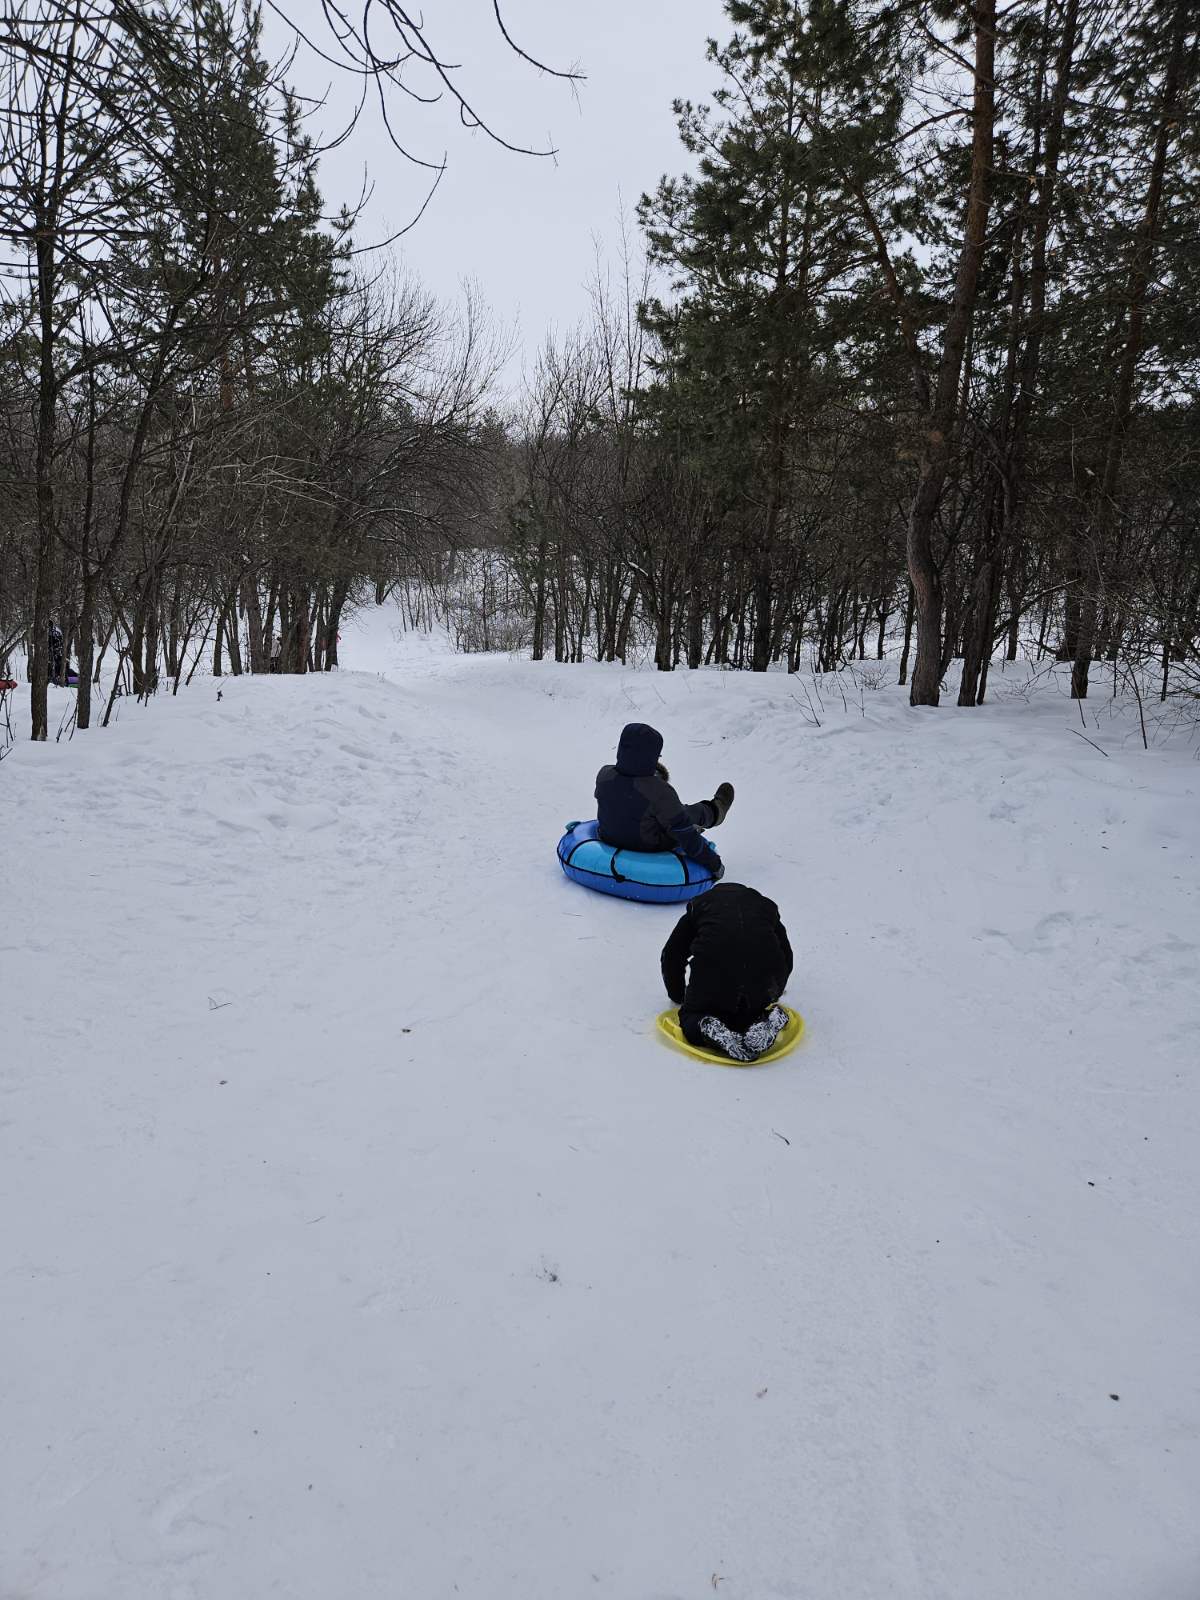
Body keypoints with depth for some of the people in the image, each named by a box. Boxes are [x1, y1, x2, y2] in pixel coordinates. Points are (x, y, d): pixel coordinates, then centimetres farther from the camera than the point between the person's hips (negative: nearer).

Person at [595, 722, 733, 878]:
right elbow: (685, 835, -25)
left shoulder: (603, 776, -18)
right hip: (651, 848, -5)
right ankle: (714, 812, 53)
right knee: (692, 813, 19)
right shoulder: (660, 792, -32)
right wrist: (713, 863, -13)